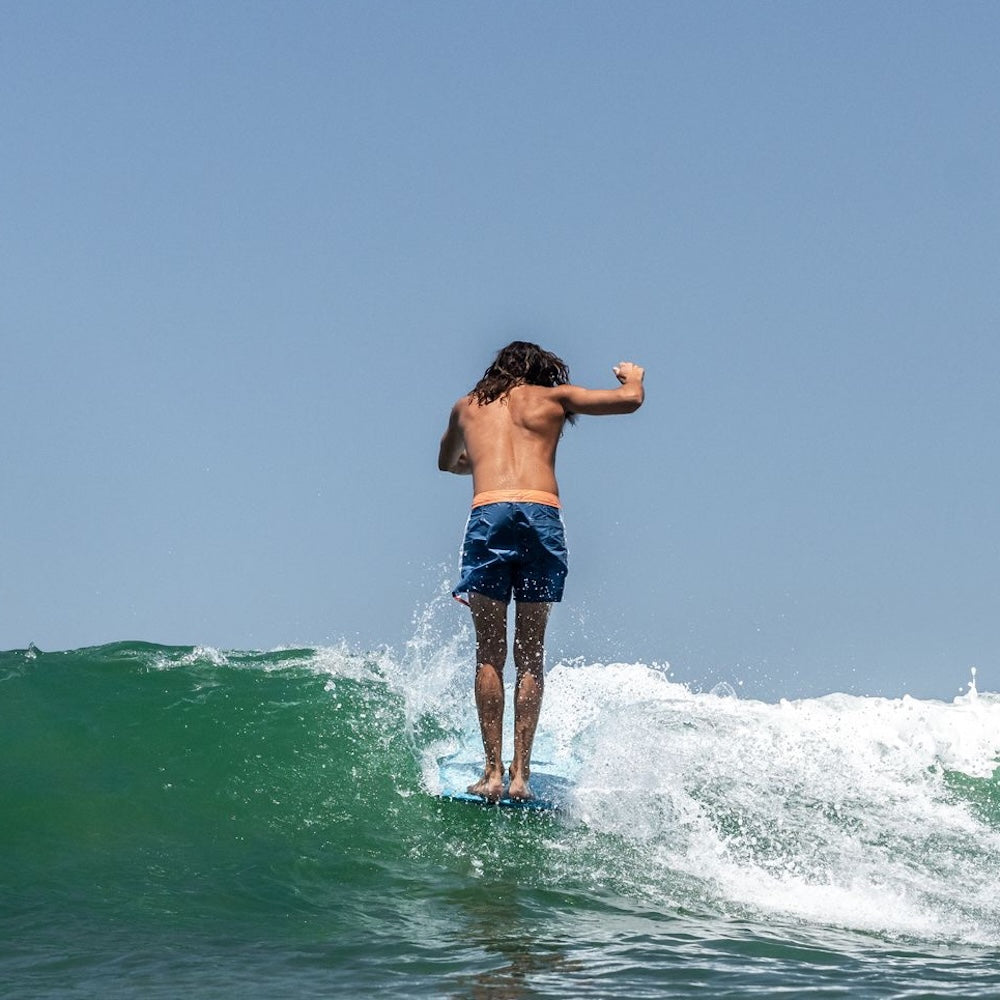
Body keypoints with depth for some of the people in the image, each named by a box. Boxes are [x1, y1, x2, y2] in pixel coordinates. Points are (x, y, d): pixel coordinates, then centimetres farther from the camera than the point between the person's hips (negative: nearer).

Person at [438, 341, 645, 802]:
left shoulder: (467, 406, 26)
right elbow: (631, 399, 17)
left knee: (489, 654, 4)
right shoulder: (553, 397, 20)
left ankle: (493, 772, -5)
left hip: (488, 515, 0)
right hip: (542, 516, 0)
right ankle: (520, 773, -2)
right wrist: (631, 375, 40)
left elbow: (447, 463, 44)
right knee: (529, 656, 5)